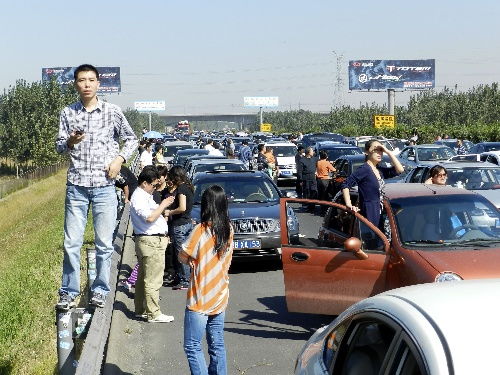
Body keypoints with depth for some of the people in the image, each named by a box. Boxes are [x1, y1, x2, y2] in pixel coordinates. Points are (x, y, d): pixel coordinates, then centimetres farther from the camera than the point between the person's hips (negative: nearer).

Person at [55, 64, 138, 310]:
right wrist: (70, 142, -13)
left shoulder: (112, 112, 2)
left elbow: (131, 139, 12)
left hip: (104, 186, -1)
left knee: (104, 242, 4)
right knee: (71, 242, 1)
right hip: (76, 186, 1)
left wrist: (120, 158, -4)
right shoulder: (68, 113, 5)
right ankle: (68, 292, 12)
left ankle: (100, 290, 17)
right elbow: (59, 146, 9)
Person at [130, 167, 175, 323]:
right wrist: (163, 205, -16)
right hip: (151, 241, -11)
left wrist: (164, 206, 14)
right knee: (153, 280, -8)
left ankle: (141, 310, 24)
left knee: (143, 277, 16)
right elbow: (149, 217, -26)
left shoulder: (145, 195, 18)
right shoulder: (138, 197, -15)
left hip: (154, 240, 11)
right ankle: (153, 314, -6)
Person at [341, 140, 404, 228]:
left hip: (379, 213, 8)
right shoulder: (364, 169, -10)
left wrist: (388, 151, 0)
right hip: (369, 214, -8)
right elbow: (345, 185, -15)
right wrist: (349, 205, -24)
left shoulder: (380, 170, 14)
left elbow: (399, 169, 5)